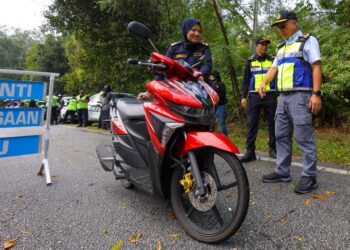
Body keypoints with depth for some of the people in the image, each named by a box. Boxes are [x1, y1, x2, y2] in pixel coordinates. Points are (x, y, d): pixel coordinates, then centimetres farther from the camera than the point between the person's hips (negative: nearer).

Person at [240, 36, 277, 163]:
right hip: (254, 96, 0)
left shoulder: (272, 60, 11)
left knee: (272, 122, 4)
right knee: (251, 123, -4)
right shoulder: (250, 61, 10)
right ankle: (250, 151, -1)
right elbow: (245, 80, 8)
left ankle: (273, 149, 16)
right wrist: (243, 96, 0)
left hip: (270, 95, 1)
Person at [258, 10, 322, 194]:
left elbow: (316, 67, -7)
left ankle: (309, 176, 1)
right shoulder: (281, 48, 22)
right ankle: (282, 171, 17)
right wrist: (264, 83, -5)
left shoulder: (308, 41, 2)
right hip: (283, 96, 8)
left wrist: (316, 93, -17)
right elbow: (274, 68, 16)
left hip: (300, 95, -7)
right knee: (281, 136, 8)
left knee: (303, 137, -7)